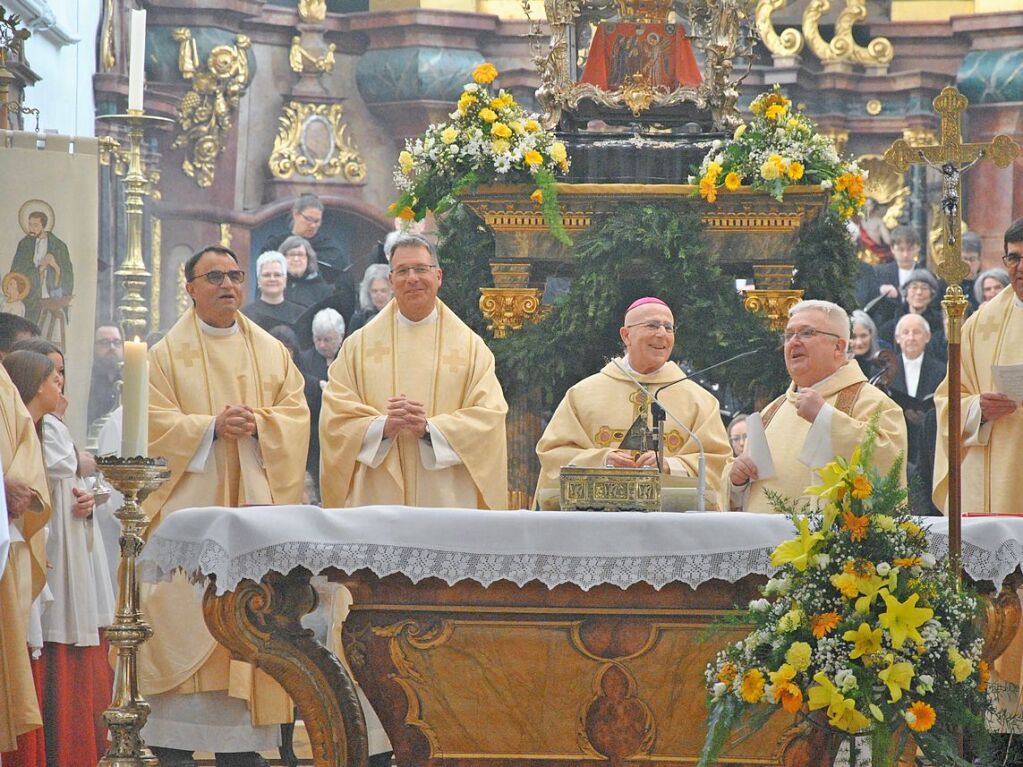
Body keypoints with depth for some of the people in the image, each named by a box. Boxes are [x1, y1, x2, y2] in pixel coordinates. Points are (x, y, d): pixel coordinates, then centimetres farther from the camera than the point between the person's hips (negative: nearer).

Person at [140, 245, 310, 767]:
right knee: (182, 610, -9)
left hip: (254, 502, 3)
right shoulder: (166, 354, 7)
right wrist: (212, 427, -16)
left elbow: (296, 414, 6)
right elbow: (155, 423, -3)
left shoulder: (272, 352, 15)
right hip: (188, 503, -3)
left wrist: (257, 424, -13)